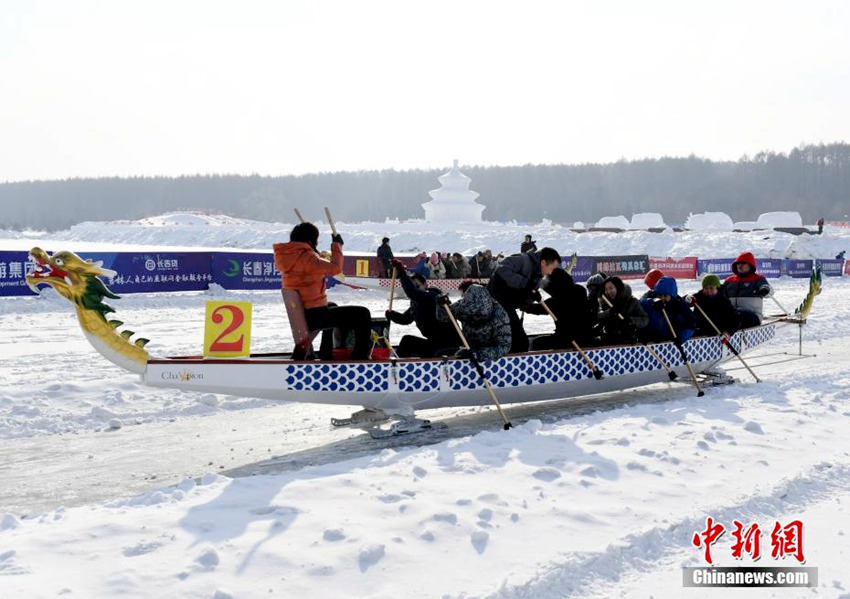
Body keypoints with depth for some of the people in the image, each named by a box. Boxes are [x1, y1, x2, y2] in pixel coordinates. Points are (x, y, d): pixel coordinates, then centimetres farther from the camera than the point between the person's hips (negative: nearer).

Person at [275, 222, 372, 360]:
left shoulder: (287, 255, 7)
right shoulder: (306, 256, -20)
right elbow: (335, 268, -23)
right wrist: (337, 245, -10)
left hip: (300, 314, 10)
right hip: (314, 316, -10)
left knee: (332, 307, 42)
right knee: (362, 314, -5)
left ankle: (325, 355, 46)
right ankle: (360, 357, -3)